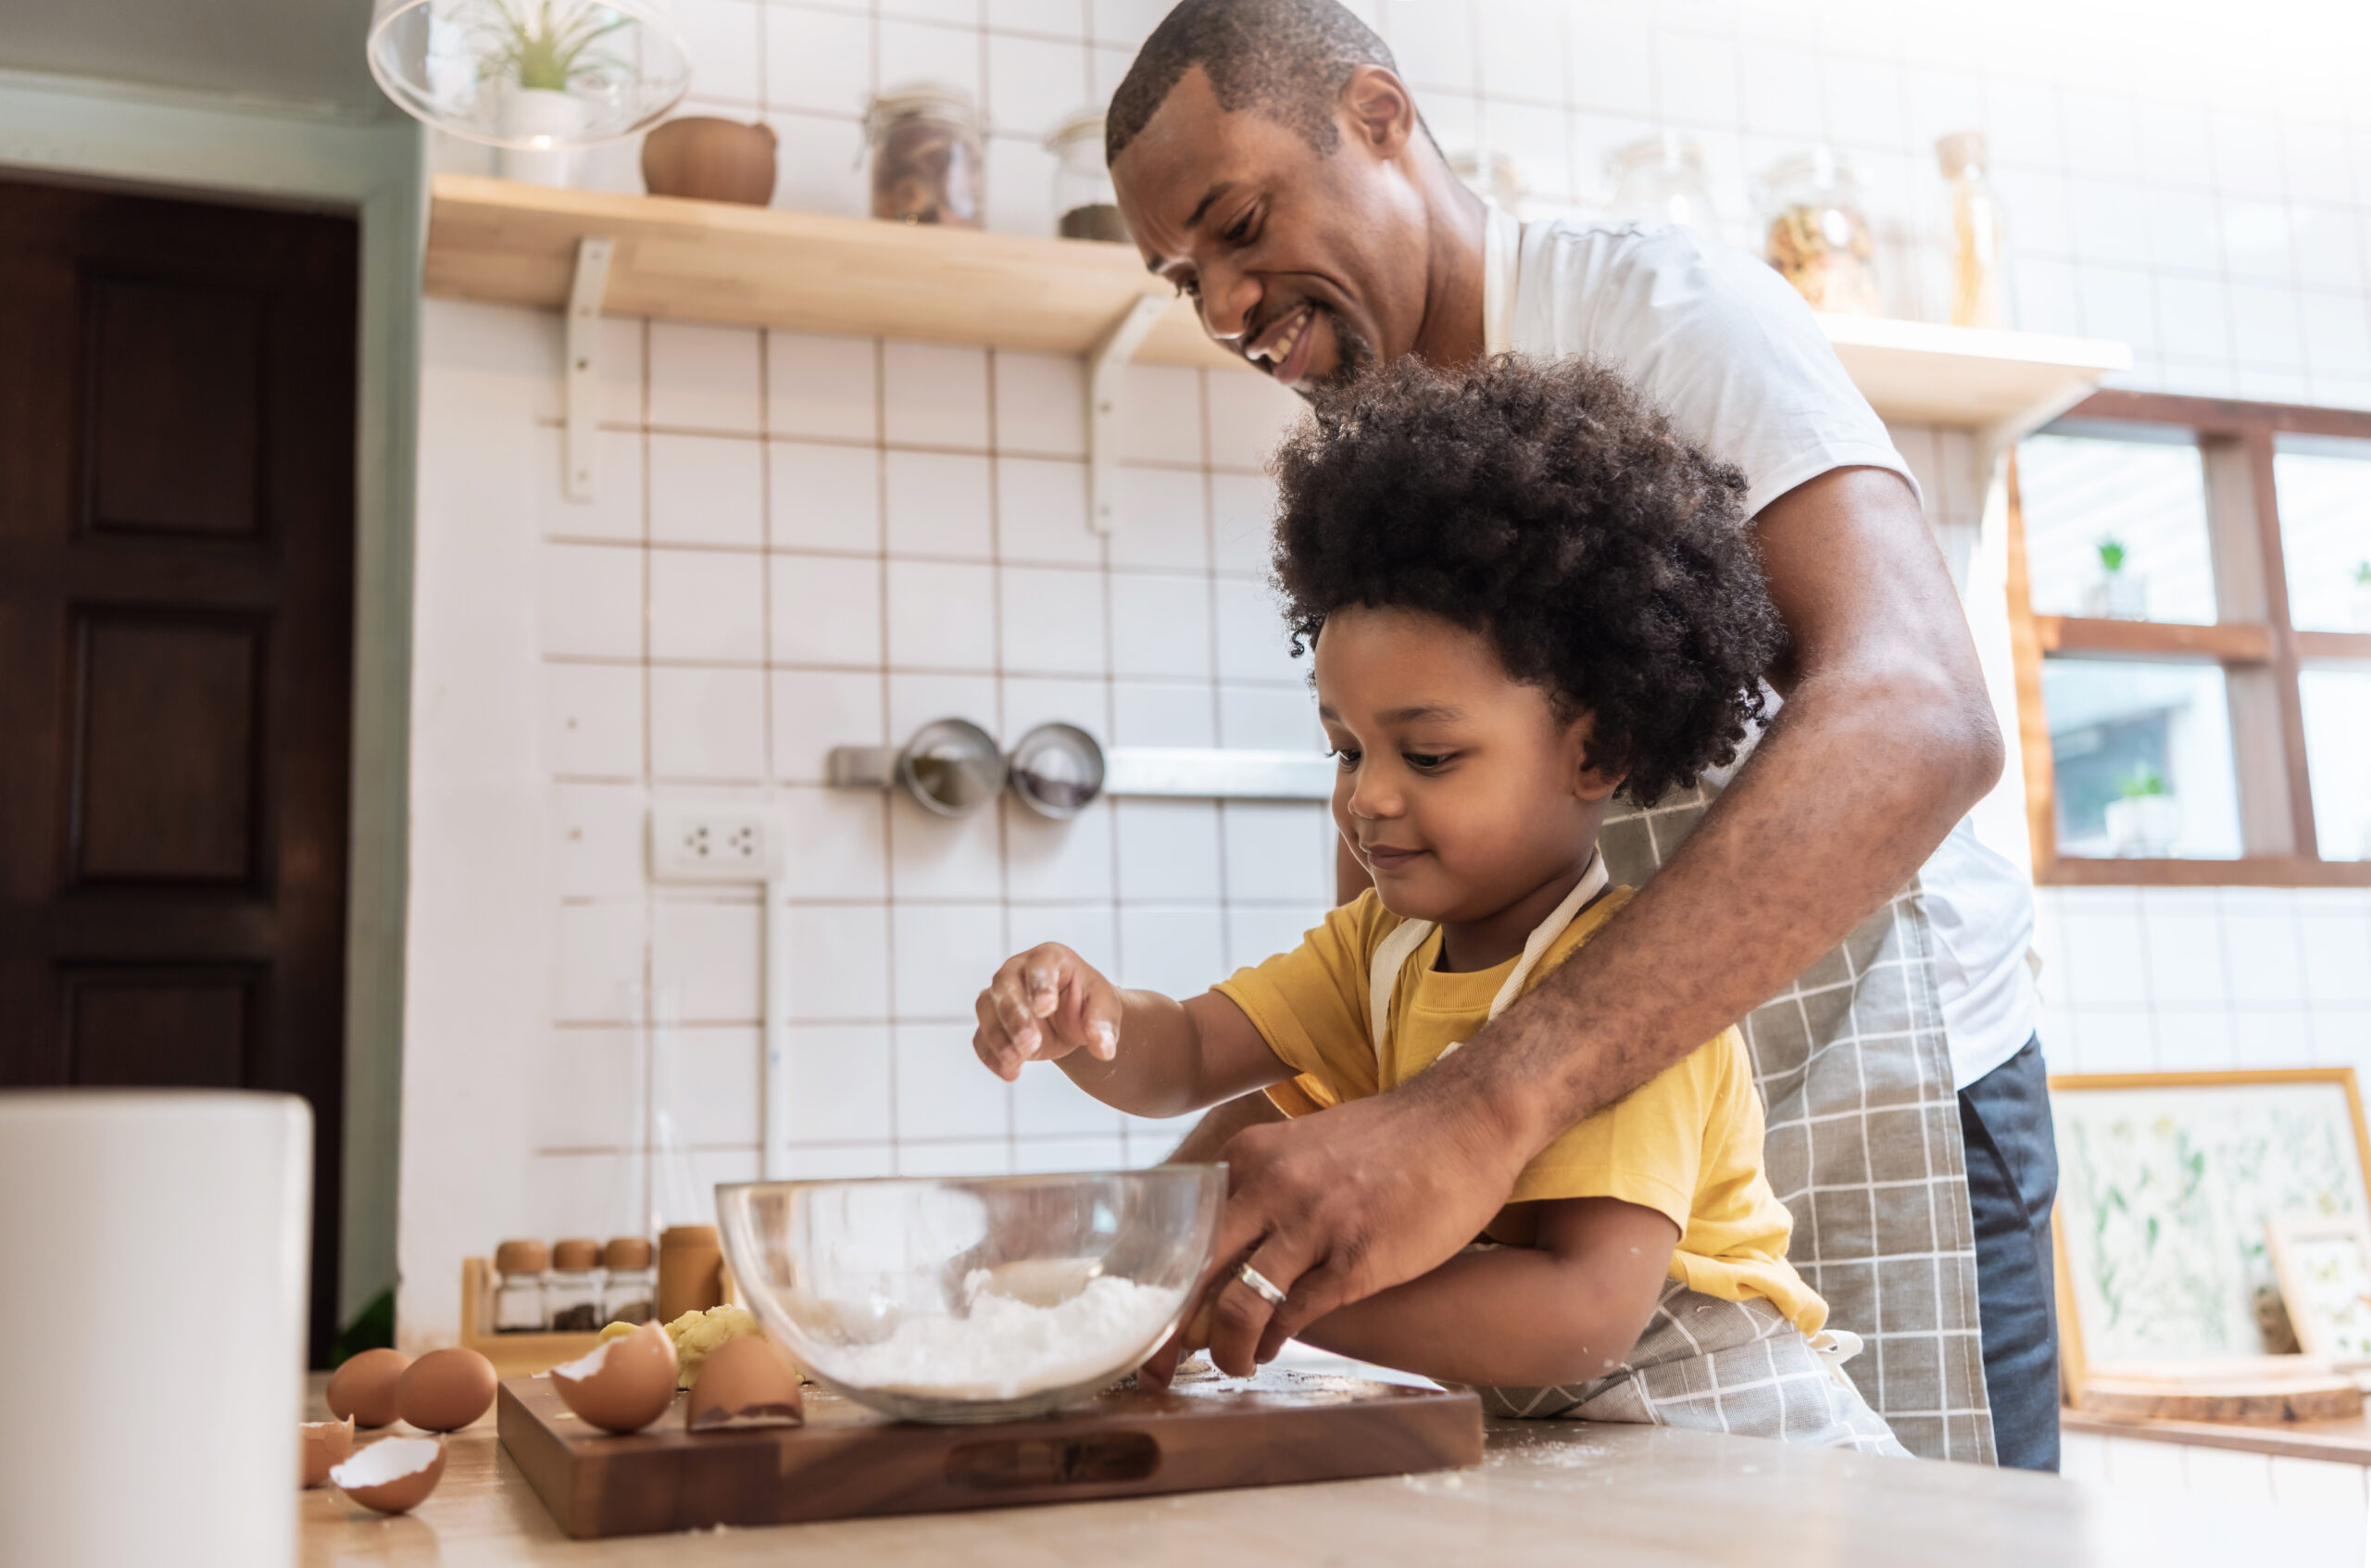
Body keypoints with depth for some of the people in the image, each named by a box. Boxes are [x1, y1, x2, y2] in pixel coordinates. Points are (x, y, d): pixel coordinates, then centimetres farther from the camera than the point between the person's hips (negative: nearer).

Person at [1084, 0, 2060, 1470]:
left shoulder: (1657, 302, -16)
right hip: (1580, 1123, 6)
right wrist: (1291, 1135, -14)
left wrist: (1478, 1115, -43)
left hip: (1857, 1086, -6)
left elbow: (1916, 721, -33)